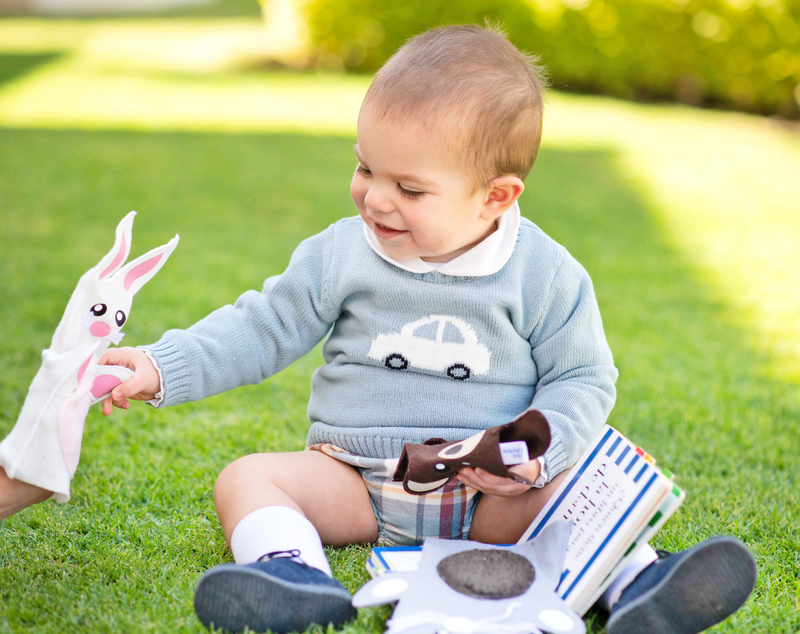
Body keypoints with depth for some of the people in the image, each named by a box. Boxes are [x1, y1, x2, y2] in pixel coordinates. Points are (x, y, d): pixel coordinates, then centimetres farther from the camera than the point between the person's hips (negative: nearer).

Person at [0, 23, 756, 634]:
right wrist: (166, 367, -7)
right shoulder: (341, 255, 0)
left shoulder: (546, 276, -6)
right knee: (246, 478, -21)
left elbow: (582, 379, -1)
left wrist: (537, 453, -18)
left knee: (574, 487, -27)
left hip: (489, 492, -1)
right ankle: (295, 573, -45)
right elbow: (262, 328, 4)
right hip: (354, 479, 2)